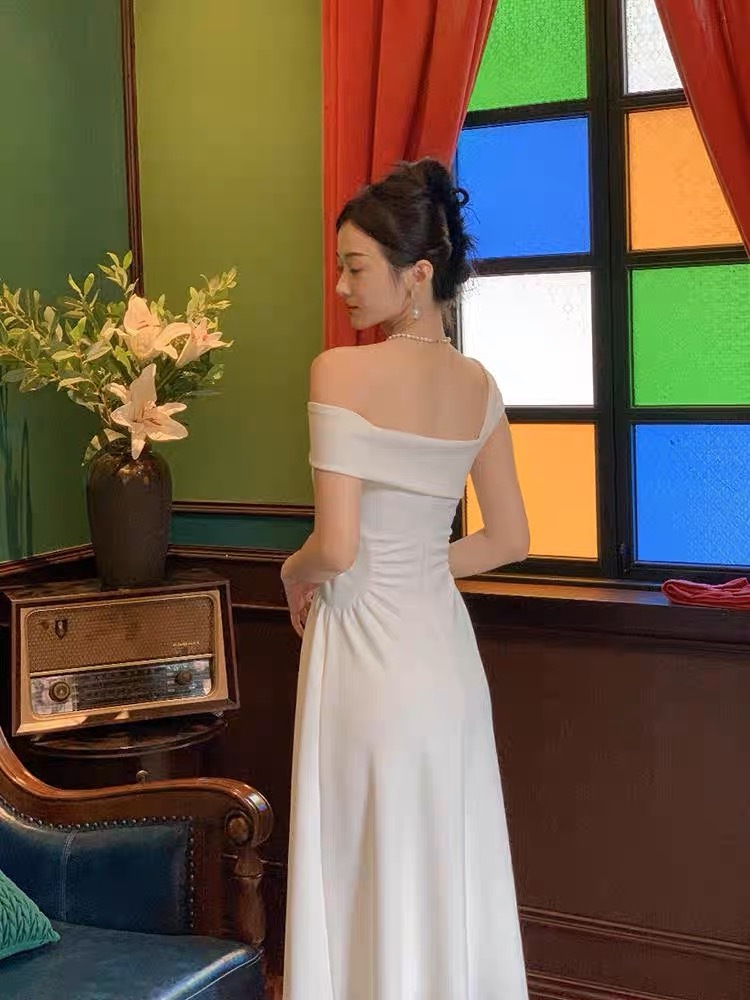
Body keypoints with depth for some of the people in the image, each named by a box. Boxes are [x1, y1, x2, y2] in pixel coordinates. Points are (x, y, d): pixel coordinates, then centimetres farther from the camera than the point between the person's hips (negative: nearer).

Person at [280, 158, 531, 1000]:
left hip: (370, 651, -6)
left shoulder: (341, 372, -17)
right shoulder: (478, 386, 2)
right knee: (455, 874, 17)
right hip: (445, 647, 6)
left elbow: (337, 547, -21)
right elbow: (510, 539, 8)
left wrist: (294, 572, 0)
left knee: (371, 884, 8)